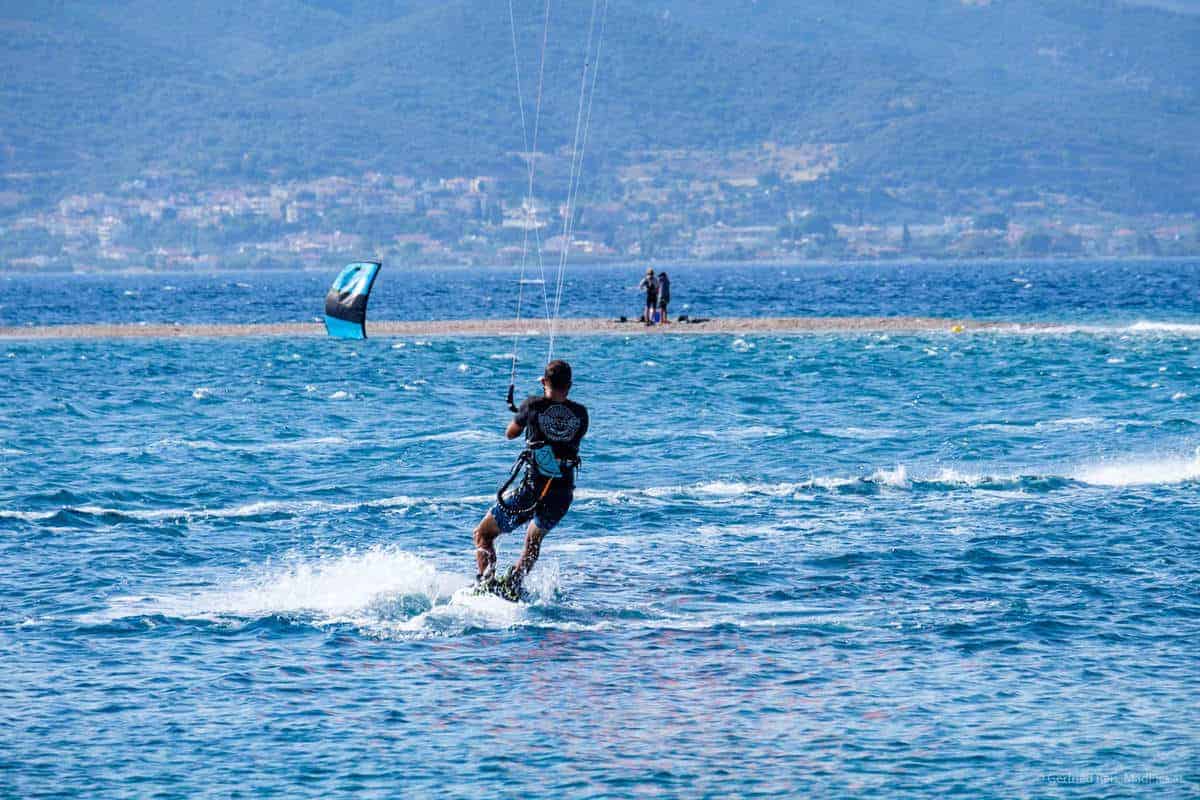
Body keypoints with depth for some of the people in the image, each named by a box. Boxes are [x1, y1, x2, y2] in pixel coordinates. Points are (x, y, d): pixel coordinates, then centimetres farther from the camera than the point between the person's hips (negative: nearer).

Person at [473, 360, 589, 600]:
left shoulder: (533, 405, -5)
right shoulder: (580, 413, 1)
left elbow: (510, 434, 11)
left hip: (532, 489, -4)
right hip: (563, 493, 4)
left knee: (483, 535, 10)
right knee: (534, 539, 32)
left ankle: (485, 582, -9)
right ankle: (512, 587, 22)